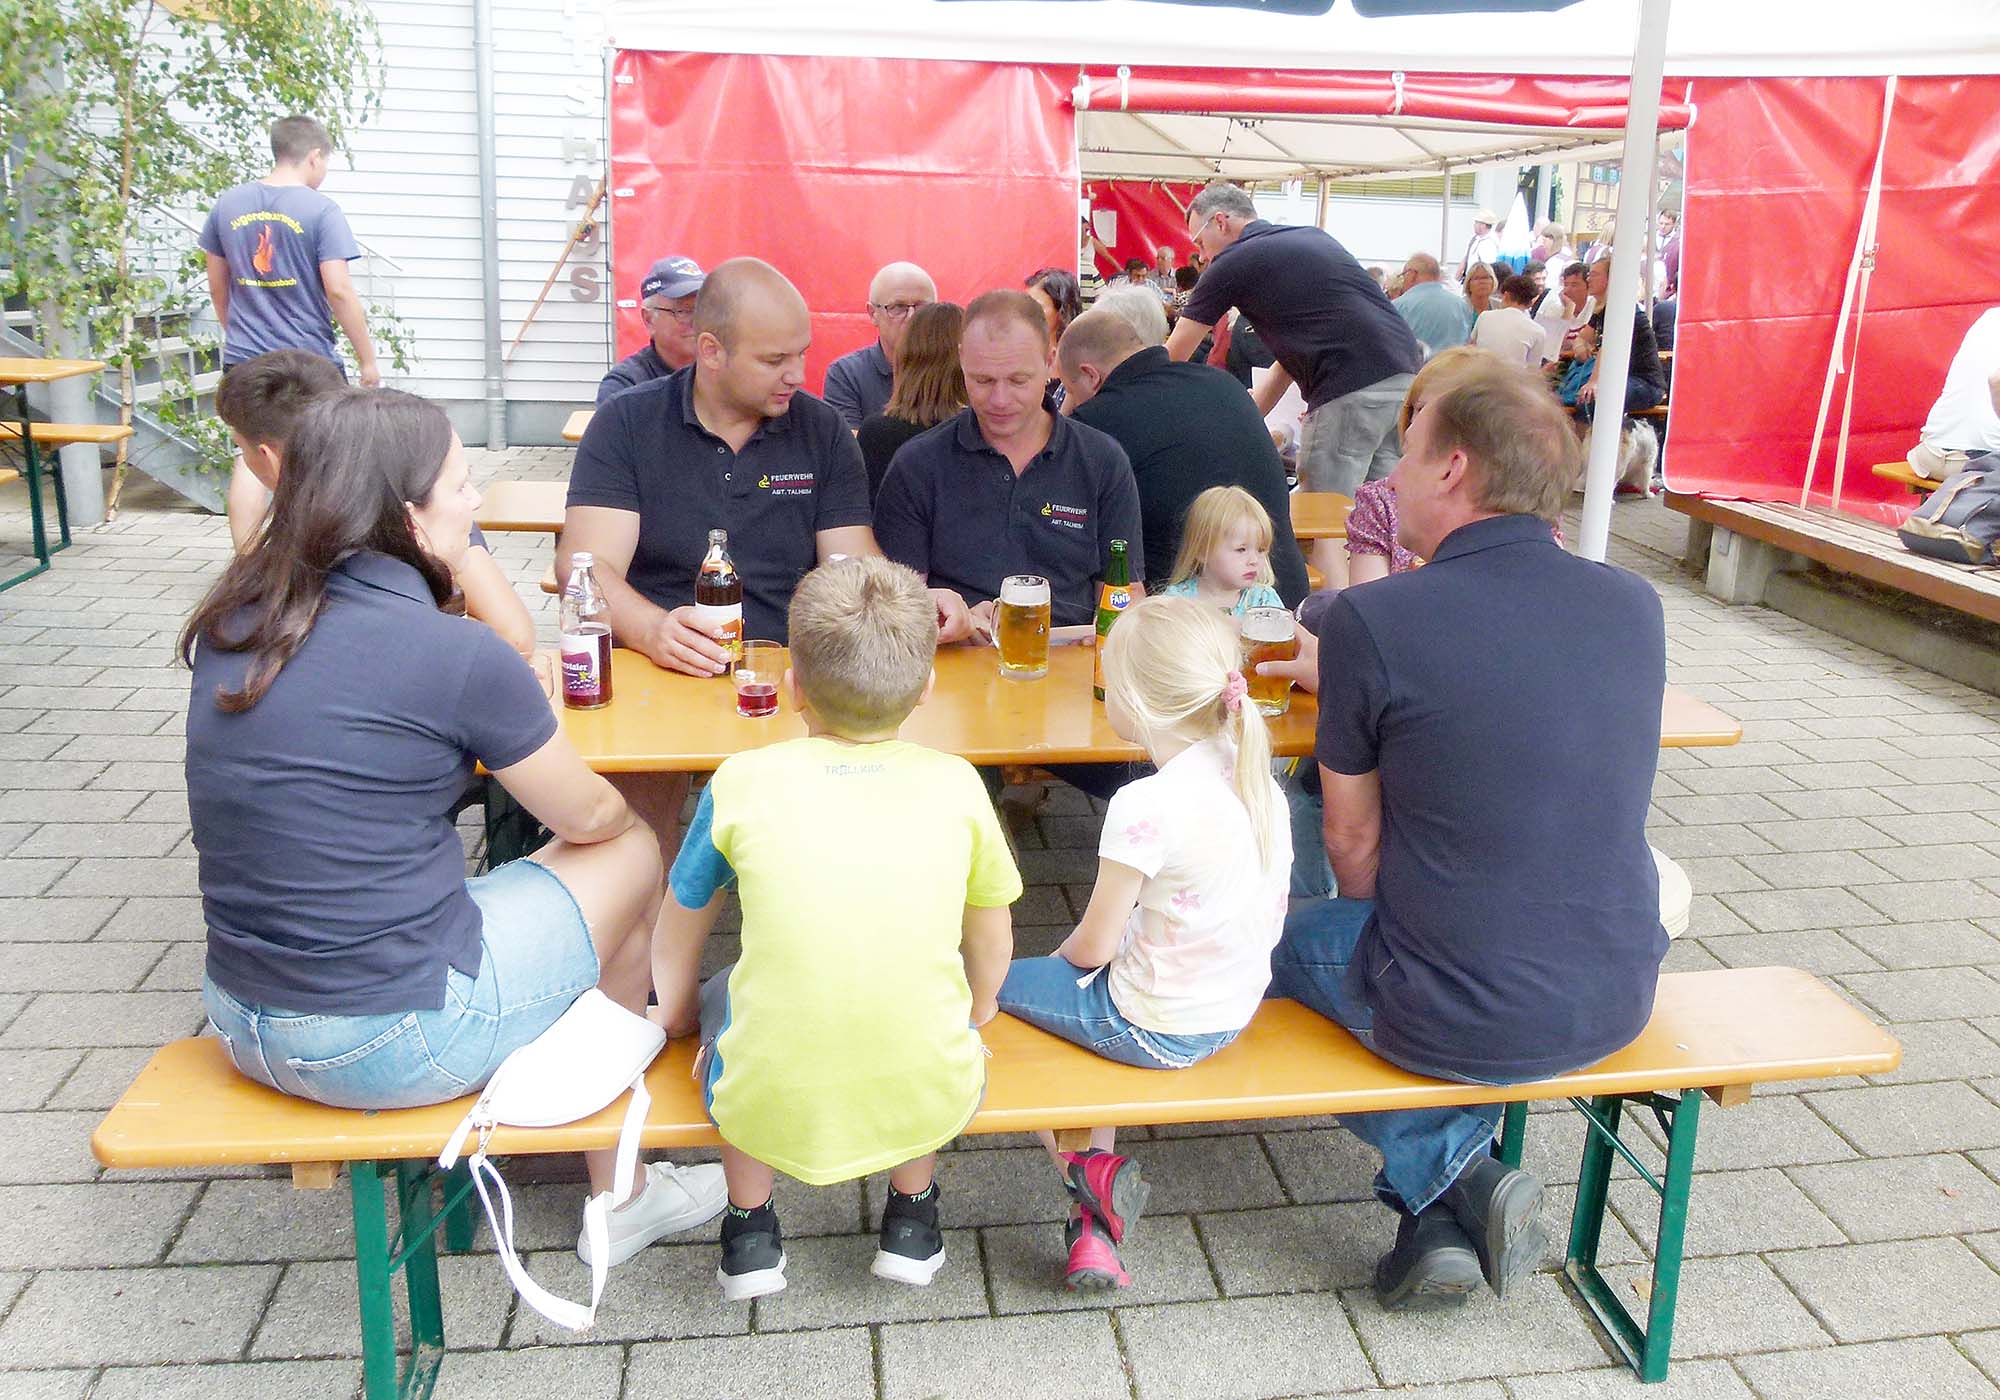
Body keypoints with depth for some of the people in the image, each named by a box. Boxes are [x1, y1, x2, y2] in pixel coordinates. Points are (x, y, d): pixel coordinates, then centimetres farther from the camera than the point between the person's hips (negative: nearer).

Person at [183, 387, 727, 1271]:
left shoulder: (228, 626, 1)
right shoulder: (454, 655, -19)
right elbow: (589, 816, -4)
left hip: (243, 1026, 7)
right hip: (390, 1044, -7)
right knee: (632, 854, 11)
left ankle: (620, 1189, 33)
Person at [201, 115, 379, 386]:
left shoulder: (227, 204, 7)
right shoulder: (322, 210, -8)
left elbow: (217, 287, 13)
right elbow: (339, 290, -14)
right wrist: (367, 360, -8)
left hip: (243, 362, 4)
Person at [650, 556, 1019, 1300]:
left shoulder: (743, 781, -5)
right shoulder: (955, 783, -2)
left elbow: (679, 933, 10)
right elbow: (991, 944, 11)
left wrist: (678, 1011, 31)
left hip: (770, 1110, -1)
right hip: (927, 1103, 1)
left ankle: (750, 1226, 32)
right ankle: (910, 1214, 34)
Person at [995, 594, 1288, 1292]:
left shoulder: (1145, 807, -28)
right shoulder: (1253, 775, -4)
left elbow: (1093, 947, -18)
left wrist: (1066, 953, 7)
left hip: (1156, 1027, -8)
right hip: (1237, 1009, 8)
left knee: (990, 984, 10)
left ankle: (1086, 1179, 9)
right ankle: (1097, 1189, 22)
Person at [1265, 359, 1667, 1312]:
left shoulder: (1369, 621, -18)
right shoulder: (1635, 605, -2)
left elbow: (1354, 843, -8)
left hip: (1463, 1019, -5)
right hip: (1621, 1000, 5)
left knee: (1288, 939, 24)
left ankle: (1450, 1179, 15)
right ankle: (1456, 1188, 23)